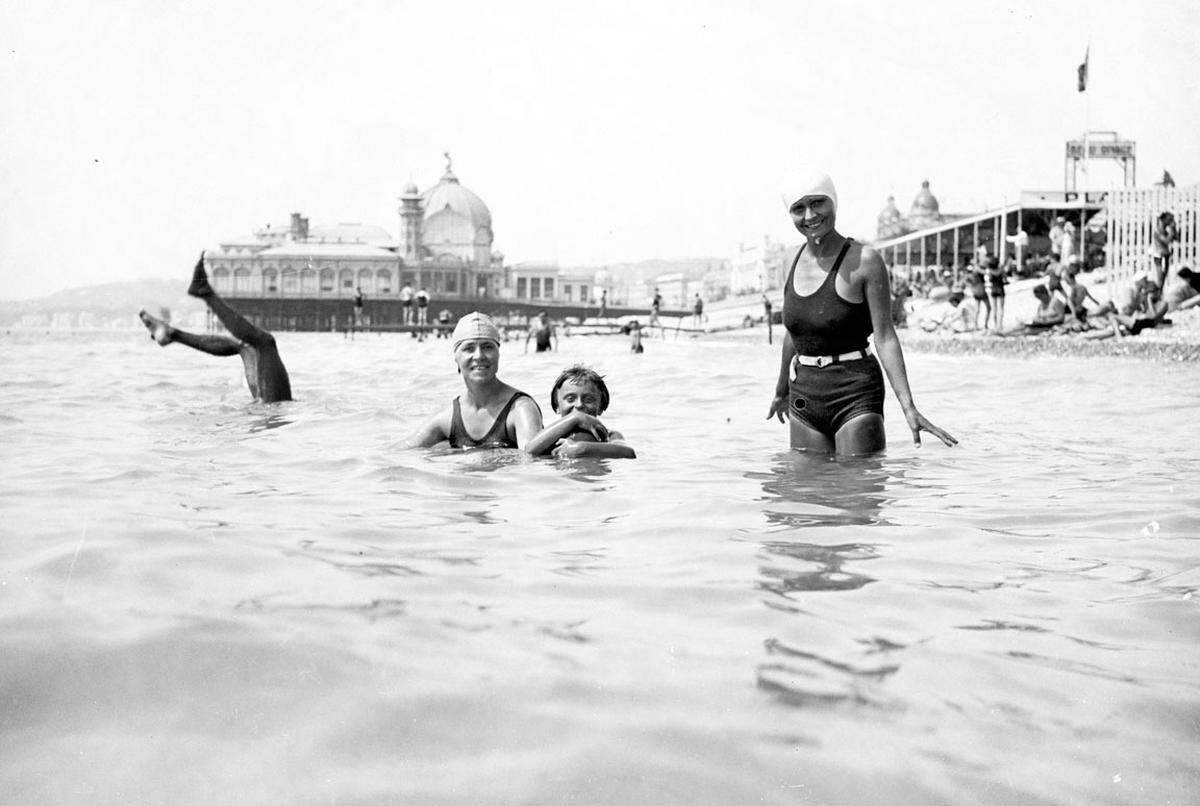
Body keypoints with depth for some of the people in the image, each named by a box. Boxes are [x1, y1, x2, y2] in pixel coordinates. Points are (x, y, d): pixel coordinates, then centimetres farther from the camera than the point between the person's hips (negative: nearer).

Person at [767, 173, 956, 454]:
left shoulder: (864, 260, -10)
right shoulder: (798, 257, 6)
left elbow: (885, 337, -12)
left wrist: (908, 407, -19)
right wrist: (781, 391, 27)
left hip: (855, 394, -5)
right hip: (803, 395, 5)